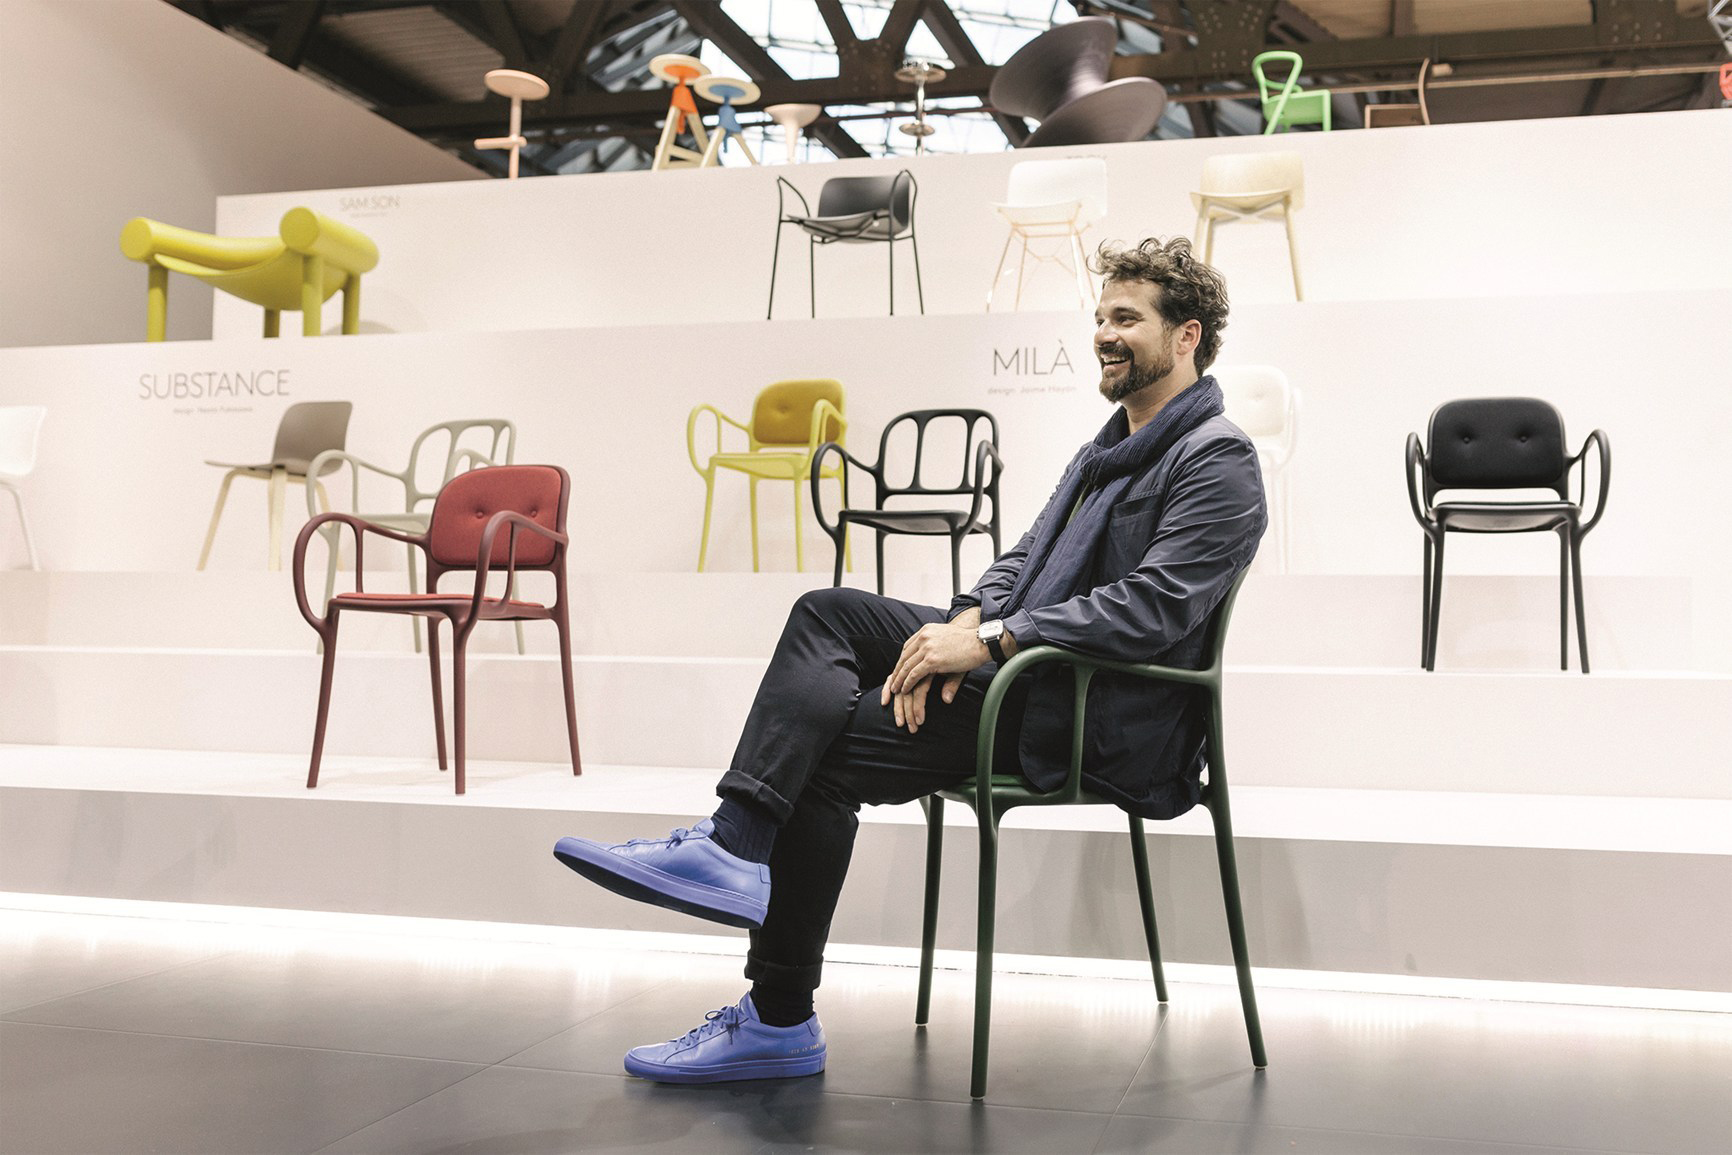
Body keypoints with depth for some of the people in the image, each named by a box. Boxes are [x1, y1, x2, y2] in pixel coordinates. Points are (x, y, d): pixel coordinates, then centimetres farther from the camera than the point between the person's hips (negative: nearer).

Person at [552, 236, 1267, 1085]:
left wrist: (988, 639, -23)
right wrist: (964, 624, -5)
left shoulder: (1218, 463, -8)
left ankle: (780, 1020, -9)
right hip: (1028, 673, 10)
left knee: (829, 746, -18)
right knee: (826, 613, -6)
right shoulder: (1111, 446, 23)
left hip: (1102, 725, -10)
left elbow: (1154, 609, -21)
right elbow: (1027, 559, 17)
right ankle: (733, 843, -21)